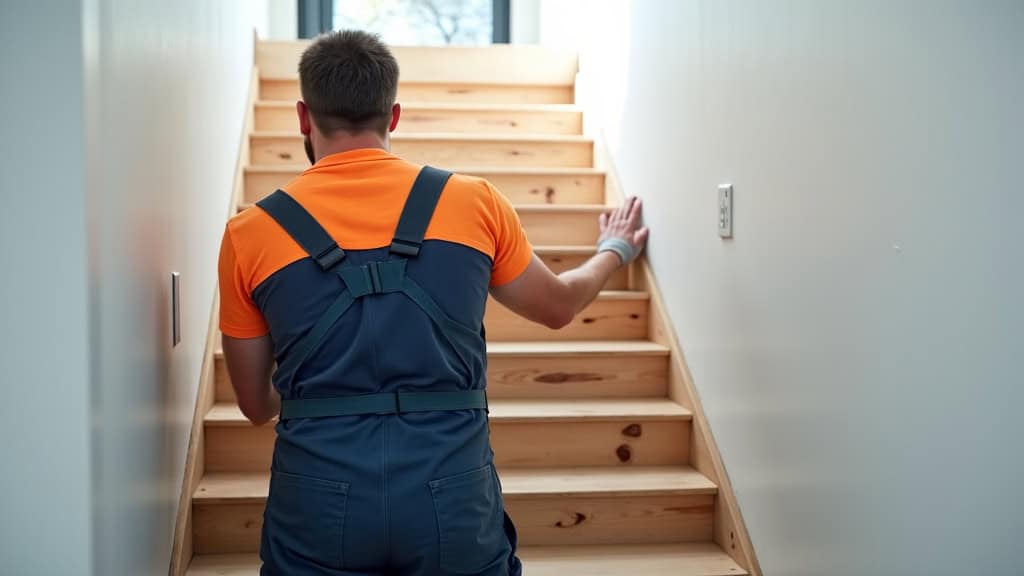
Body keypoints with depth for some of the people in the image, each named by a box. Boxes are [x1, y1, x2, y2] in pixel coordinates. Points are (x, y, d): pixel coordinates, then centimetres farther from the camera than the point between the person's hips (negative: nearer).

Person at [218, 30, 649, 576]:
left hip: (317, 505, 0)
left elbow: (256, 404, 10)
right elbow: (557, 307, 17)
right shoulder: (474, 202, 0)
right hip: (453, 497, 1)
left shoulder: (250, 233, 0)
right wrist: (613, 251, 38)